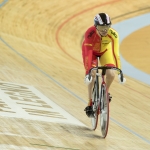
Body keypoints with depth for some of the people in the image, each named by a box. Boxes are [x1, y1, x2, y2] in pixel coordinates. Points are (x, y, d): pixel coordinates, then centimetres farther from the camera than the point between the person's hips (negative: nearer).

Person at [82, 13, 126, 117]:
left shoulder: (113, 34, -35)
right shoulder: (90, 33, -39)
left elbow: (115, 53, -36)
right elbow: (88, 53, -41)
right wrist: (88, 70, -47)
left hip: (105, 50, 1)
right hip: (91, 50, -1)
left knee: (111, 74, -19)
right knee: (92, 75, -20)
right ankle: (90, 103, -6)